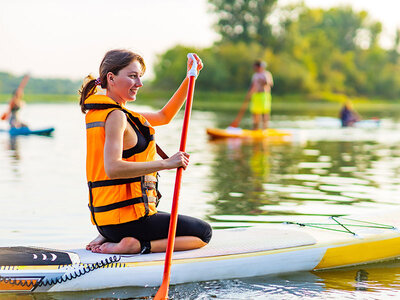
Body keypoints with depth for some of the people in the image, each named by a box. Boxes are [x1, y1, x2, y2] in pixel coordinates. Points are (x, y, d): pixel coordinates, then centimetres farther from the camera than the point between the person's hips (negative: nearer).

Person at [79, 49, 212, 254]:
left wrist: (190, 78, 13)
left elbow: (164, 117, 20)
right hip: (127, 218, -9)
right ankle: (135, 246, -11)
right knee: (203, 232, 6)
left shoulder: (99, 112, 13)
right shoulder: (115, 116, -17)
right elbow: (112, 168, -31)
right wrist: (165, 163, -32)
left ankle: (108, 238, 12)